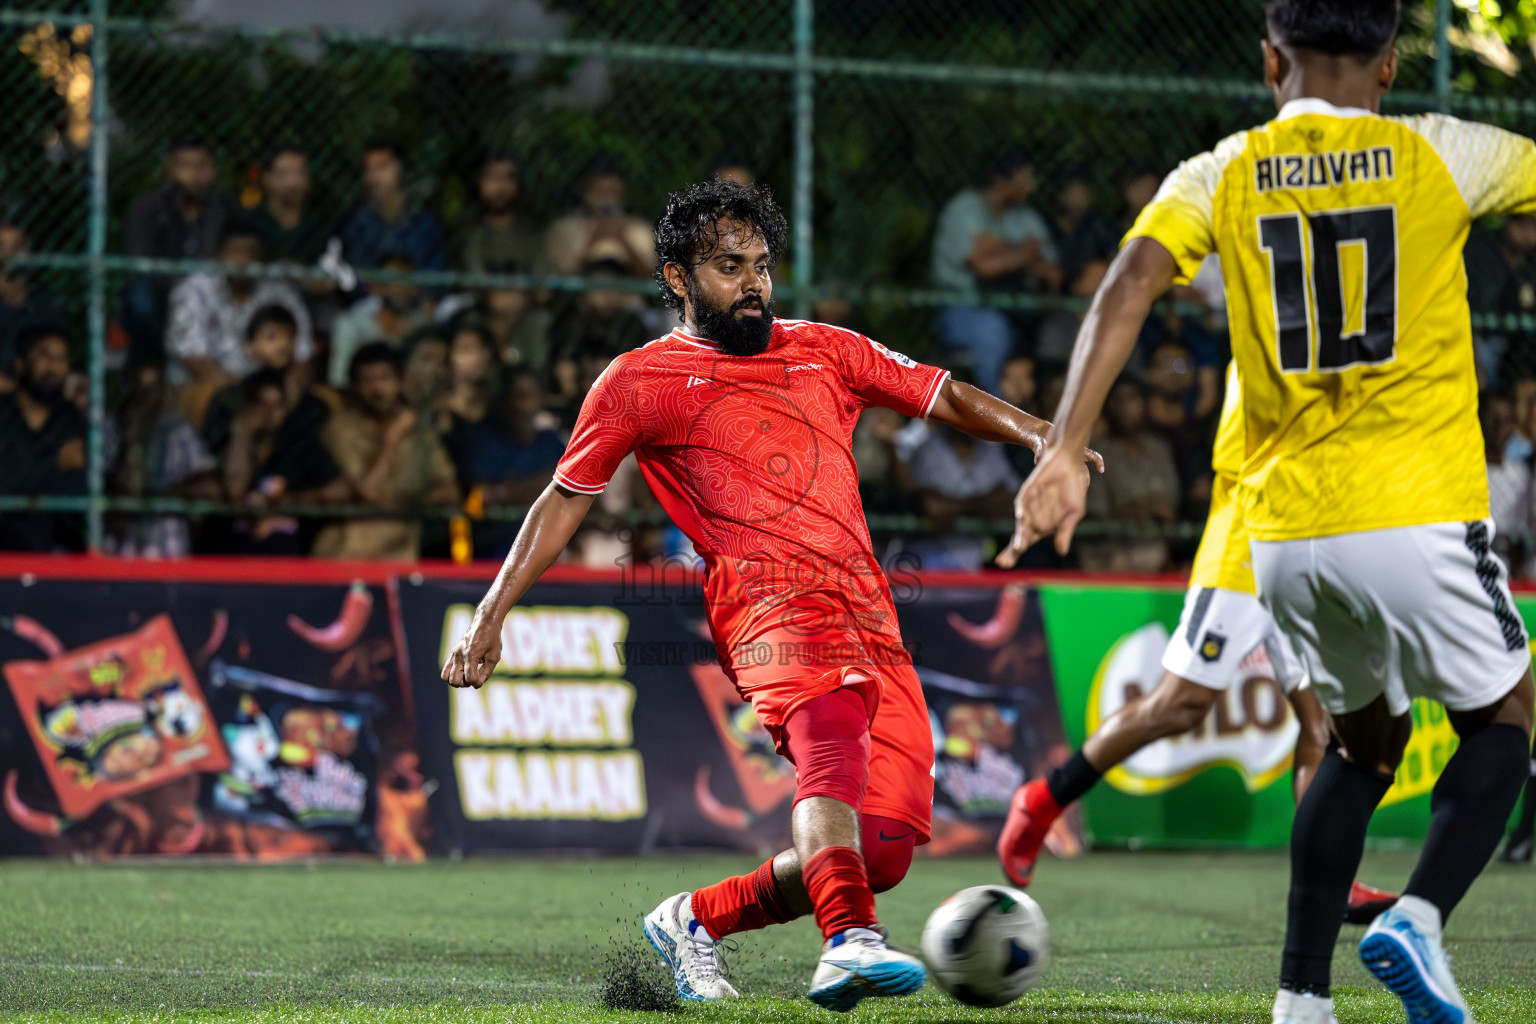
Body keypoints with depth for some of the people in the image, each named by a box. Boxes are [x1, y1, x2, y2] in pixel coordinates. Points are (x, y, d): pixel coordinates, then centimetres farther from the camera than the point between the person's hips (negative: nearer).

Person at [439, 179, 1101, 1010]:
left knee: (883, 853, -5)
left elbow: (945, 398, 25)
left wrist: (1034, 432, 7)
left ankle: (695, 920, 15)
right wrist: (491, 615, 13)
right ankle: (849, 942, -57)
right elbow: (564, 501, 19)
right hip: (772, 606, -5)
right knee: (833, 734, -38)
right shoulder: (639, 382, 14)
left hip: (872, 624, 5)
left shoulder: (826, 351, 24)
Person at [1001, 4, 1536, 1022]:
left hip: (1285, 528, 3)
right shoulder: (1438, 156, 2)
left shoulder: (1222, 176, 5)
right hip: (1417, 516, -3)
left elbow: (1128, 288, -9)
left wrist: (1064, 450, -14)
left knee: (1366, 739, 23)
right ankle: (1422, 916, -9)